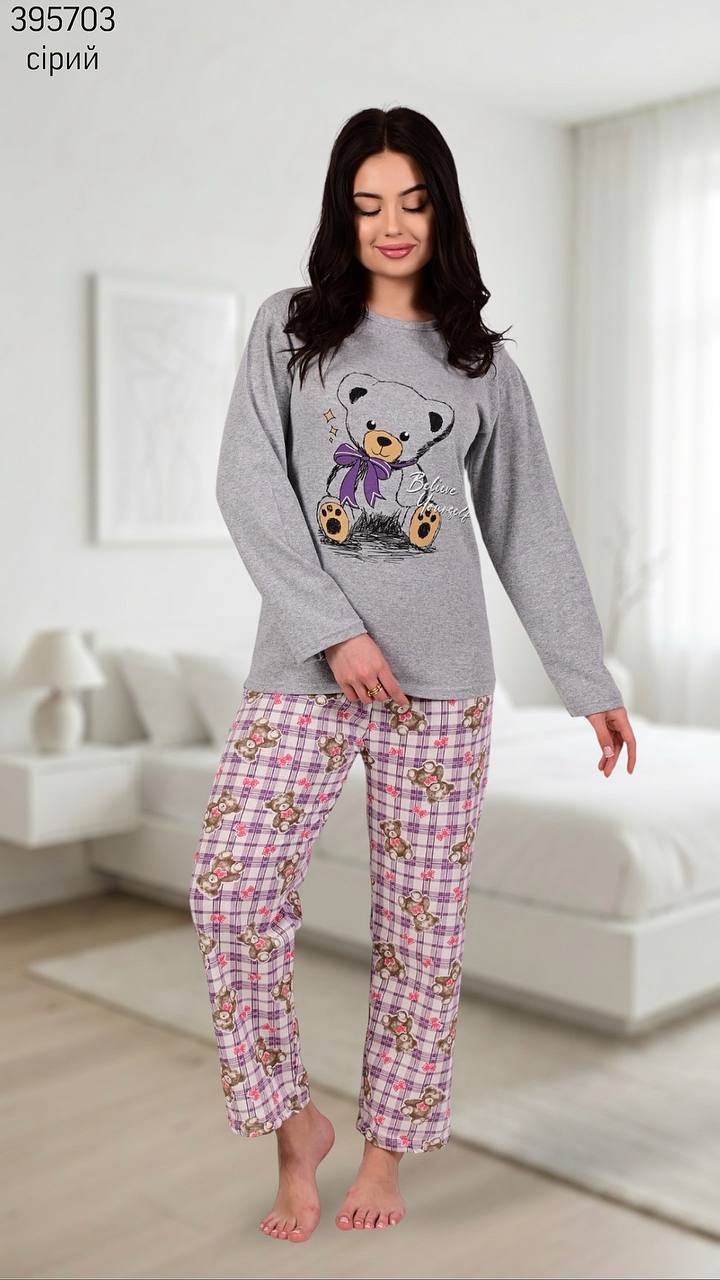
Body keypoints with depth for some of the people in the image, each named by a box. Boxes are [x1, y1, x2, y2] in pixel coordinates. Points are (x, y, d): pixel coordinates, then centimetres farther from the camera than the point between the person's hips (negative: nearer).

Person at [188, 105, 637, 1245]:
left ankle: (389, 1144, 22)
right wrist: (334, 631, -13)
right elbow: (249, 487, -3)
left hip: (441, 677, 1)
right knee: (232, 882, -10)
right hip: (303, 666, 0)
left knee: (423, 916, 4)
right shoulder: (290, 327, 7)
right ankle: (292, 1121, 11)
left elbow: (529, 529, 12)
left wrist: (591, 682, 10)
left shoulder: (481, 363, 10)